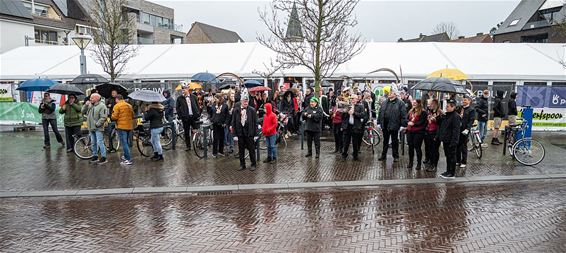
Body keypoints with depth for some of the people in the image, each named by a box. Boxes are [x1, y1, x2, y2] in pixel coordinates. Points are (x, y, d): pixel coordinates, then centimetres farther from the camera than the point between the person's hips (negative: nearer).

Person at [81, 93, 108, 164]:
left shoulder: (102, 106, -11)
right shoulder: (90, 105, 12)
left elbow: (103, 117, -17)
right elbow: (83, 112, 11)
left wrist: (97, 124, -19)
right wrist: (86, 105, -2)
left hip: (98, 128, -8)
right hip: (91, 128, 8)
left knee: (100, 143, -9)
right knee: (93, 143, 14)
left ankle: (103, 158, -6)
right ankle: (95, 156, 24)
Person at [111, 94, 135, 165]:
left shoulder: (117, 106, -9)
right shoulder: (129, 106, 12)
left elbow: (114, 117, -12)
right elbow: (132, 116, 15)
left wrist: (112, 116, 7)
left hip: (121, 126, -7)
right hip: (129, 126, 7)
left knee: (124, 143, -5)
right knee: (127, 142, 19)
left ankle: (128, 160, -8)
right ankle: (126, 156, 29)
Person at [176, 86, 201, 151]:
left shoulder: (193, 97, 4)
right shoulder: (180, 98, 0)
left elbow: (197, 105, 9)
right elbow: (177, 108, 5)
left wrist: (198, 114, 2)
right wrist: (180, 116, -5)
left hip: (194, 116, 0)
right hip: (185, 117, 0)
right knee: (186, 133, 8)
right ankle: (188, 146, 18)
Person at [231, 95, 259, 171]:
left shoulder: (252, 110, -2)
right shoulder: (236, 110, 1)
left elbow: (255, 123, -1)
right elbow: (233, 123, 3)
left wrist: (255, 134, -5)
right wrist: (235, 134, -3)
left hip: (249, 133, -1)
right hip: (240, 133, 2)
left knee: (251, 150, 7)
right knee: (241, 150, 10)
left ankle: (253, 164, 20)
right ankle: (242, 164, 22)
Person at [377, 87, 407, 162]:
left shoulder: (400, 103, -6)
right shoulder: (384, 102, 10)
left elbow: (403, 115, -11)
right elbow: (380, 113, 12)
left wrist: (403, 125, -16)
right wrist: (379, 123, 8)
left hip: (394, 126, -5)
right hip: (385, 125, 5)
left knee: (394, 142, 7)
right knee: (385, 141, 15)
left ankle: (396, 156, 19)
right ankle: (383, 155, 25)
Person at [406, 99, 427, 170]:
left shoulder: (423, 112, -7)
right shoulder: (411, 111, 15)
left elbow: (421, 122, -14)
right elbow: (407, 119, 17)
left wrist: (413, 124, -18)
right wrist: (408, 122, -4)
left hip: (418, 132, -6)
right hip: (410, 131, 6)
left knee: (417, 147, -3)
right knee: (410, 147, 10)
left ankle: (419, 164, 7)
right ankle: (410, 163, 21)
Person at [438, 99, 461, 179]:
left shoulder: (455, 116, -15)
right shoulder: (446, 115, 13)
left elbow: (456, 130, -19)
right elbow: (442, 127, 20)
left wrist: (453, 141, -22)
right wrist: (441, 138, 16)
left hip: (451, 141, -9)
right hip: (445, 140, 9)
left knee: (452, 157, 0)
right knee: (447, 156, 16)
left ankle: (452, 173, 8)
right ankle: (448, 171, 25)